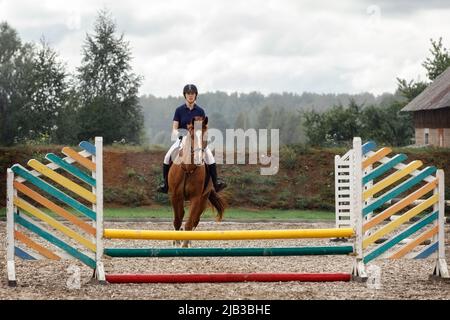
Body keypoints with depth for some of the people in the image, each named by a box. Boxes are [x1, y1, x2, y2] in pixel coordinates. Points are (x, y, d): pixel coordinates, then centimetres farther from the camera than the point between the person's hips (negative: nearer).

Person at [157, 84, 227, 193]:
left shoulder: (200, 111, 3)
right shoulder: (179, 110, 1)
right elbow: (174, 128, -1)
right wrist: (178, 133, -23)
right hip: (182, 139, 0)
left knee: (209, 156, -27)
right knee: (167, 157, -23)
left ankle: (216, 183, -24)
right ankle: (166, 185, -11)